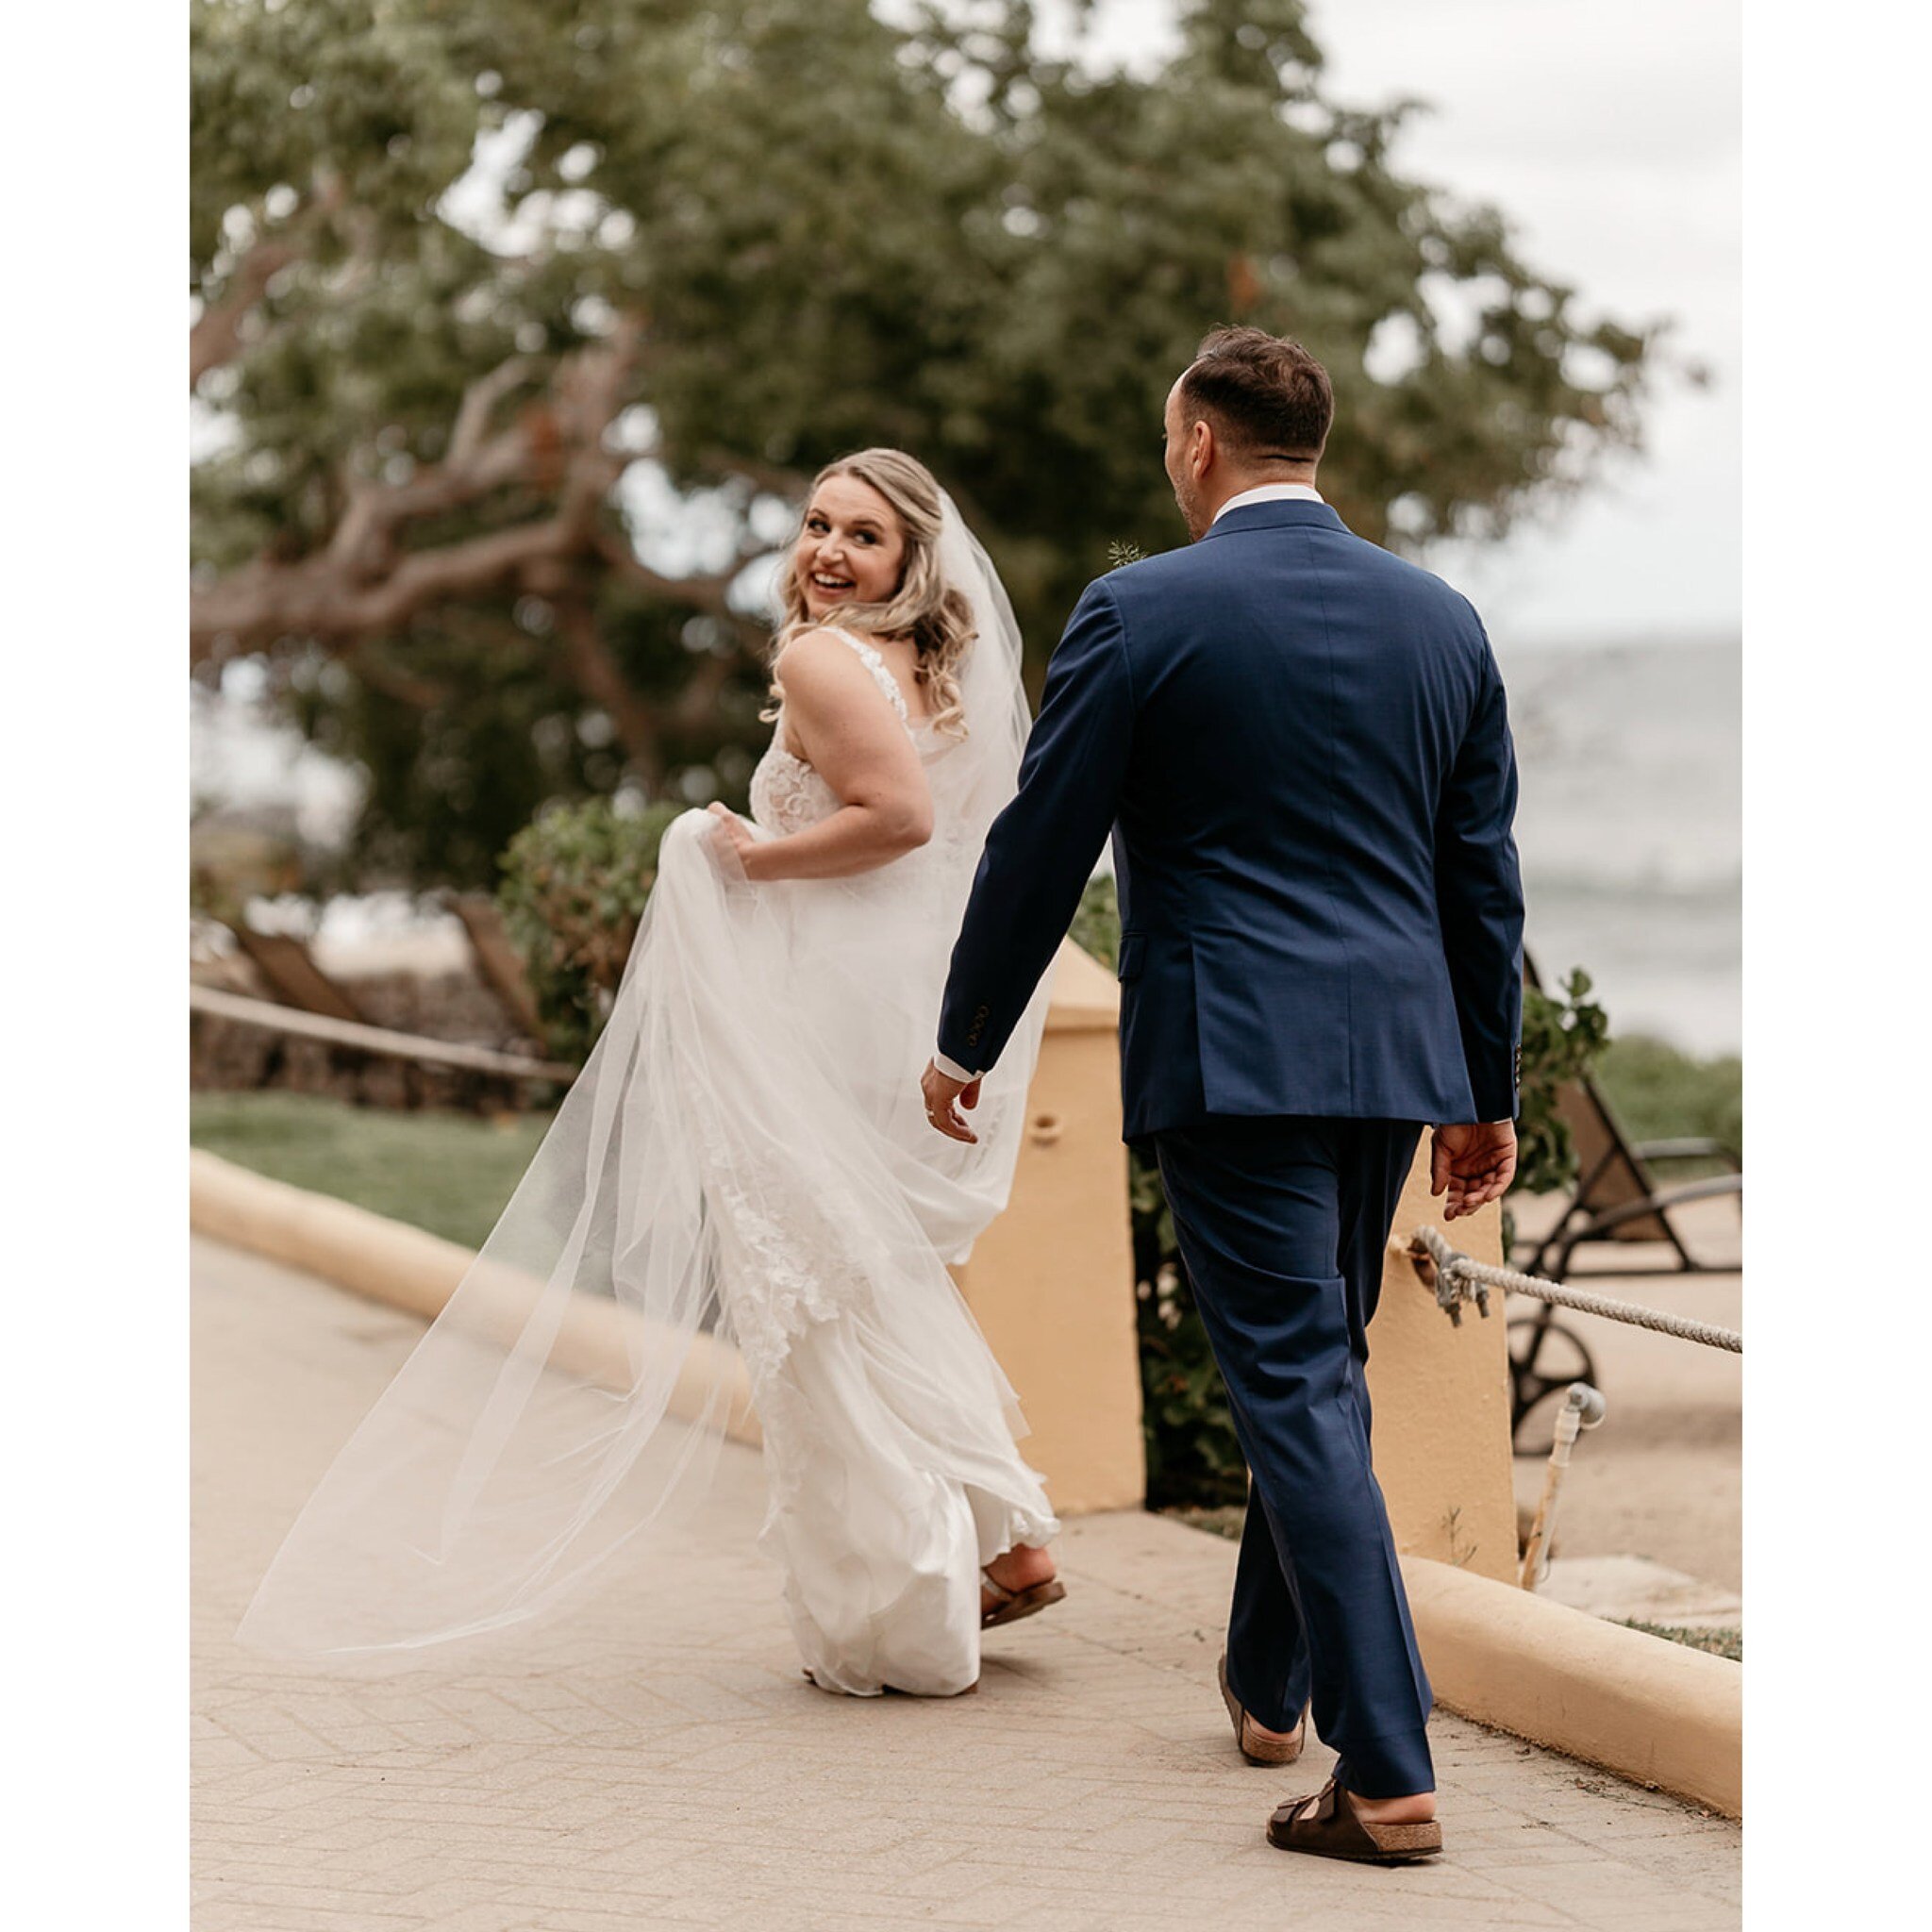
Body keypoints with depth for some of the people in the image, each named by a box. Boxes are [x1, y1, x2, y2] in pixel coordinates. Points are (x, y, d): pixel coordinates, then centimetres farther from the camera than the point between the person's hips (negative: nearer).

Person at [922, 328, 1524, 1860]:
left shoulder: (1139, 614, -8)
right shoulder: (1440, 617, 7)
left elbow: (1041, 846, -4)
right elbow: (1485, 872, 10)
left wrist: (967, 1043, 8)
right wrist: (1490, 1093, 18)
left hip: (1228, 1055, -6)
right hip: (1394, 1051, 6)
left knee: (1300, 1387, -6)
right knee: (1317, 1368, 21)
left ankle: (1389, 1775, -10)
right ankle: (1270, 1685, 36)